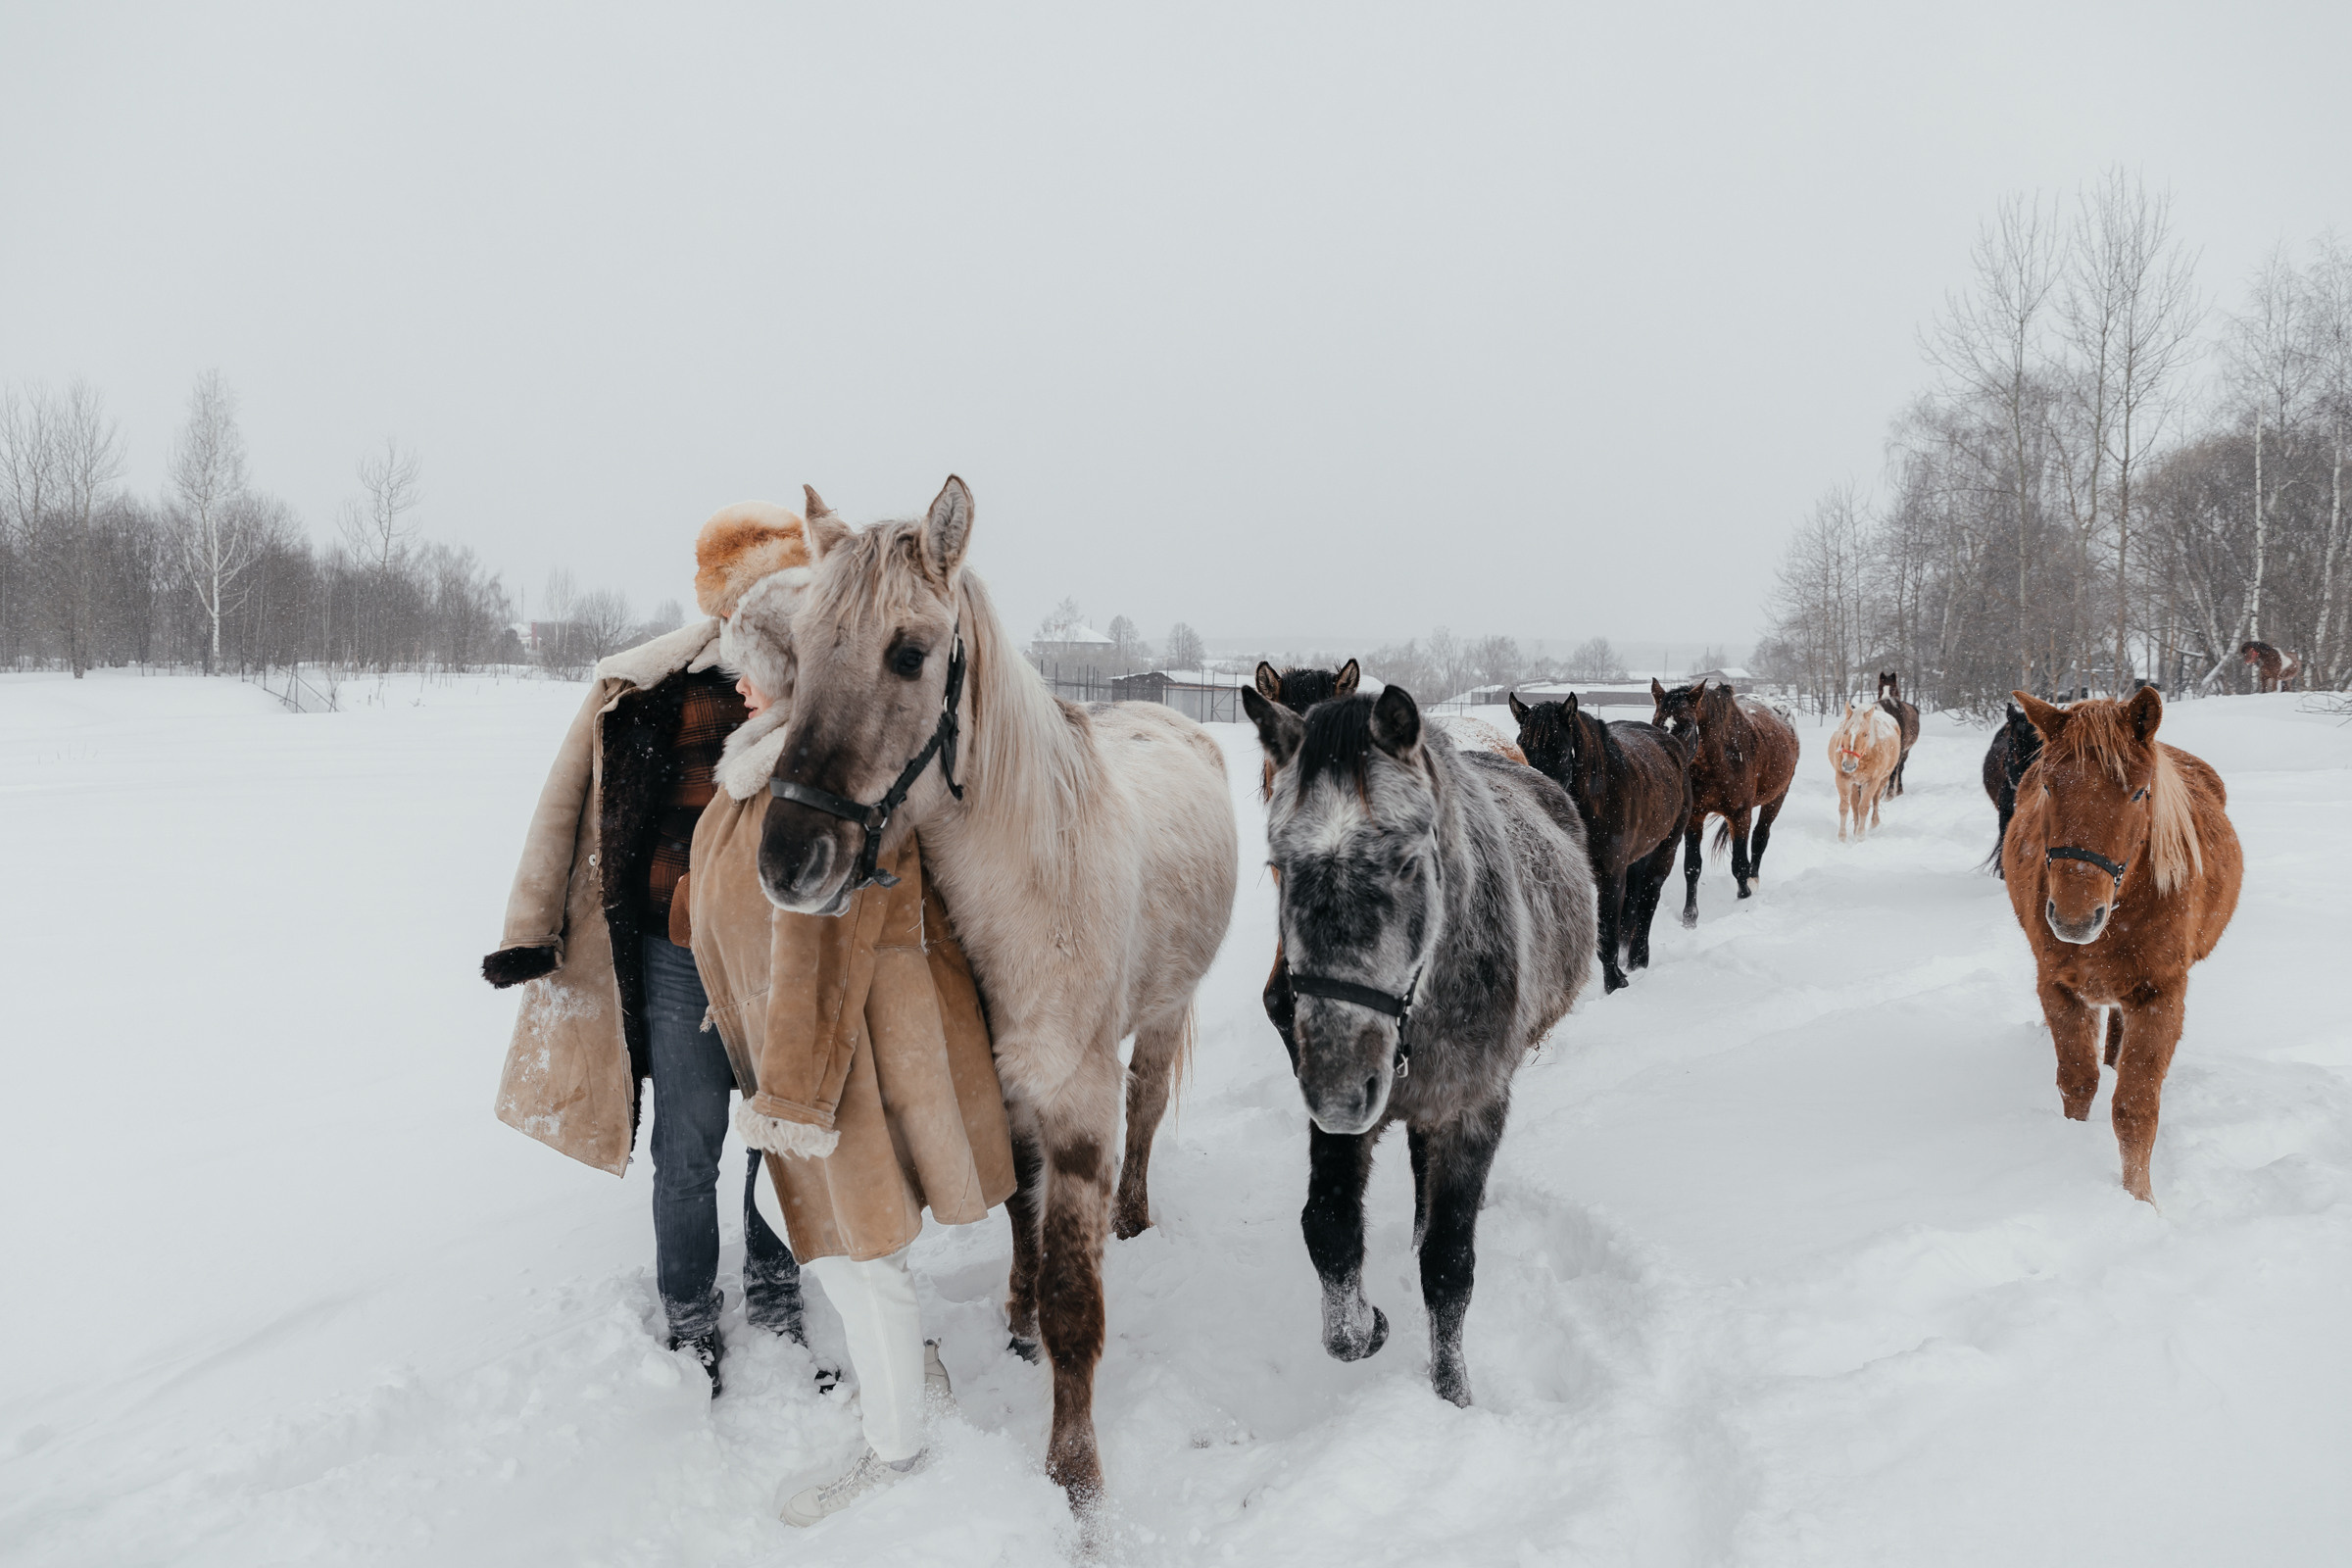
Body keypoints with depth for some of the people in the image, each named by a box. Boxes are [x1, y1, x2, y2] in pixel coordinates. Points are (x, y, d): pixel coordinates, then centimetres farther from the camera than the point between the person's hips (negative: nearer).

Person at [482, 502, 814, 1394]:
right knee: (688, 1150, 7)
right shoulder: (649, 689, -9)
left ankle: (774, 1297, 34)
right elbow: (569, 801, -1)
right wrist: (533, 929, -1)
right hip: (682, 959, -2)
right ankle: (689, 1320, 27)